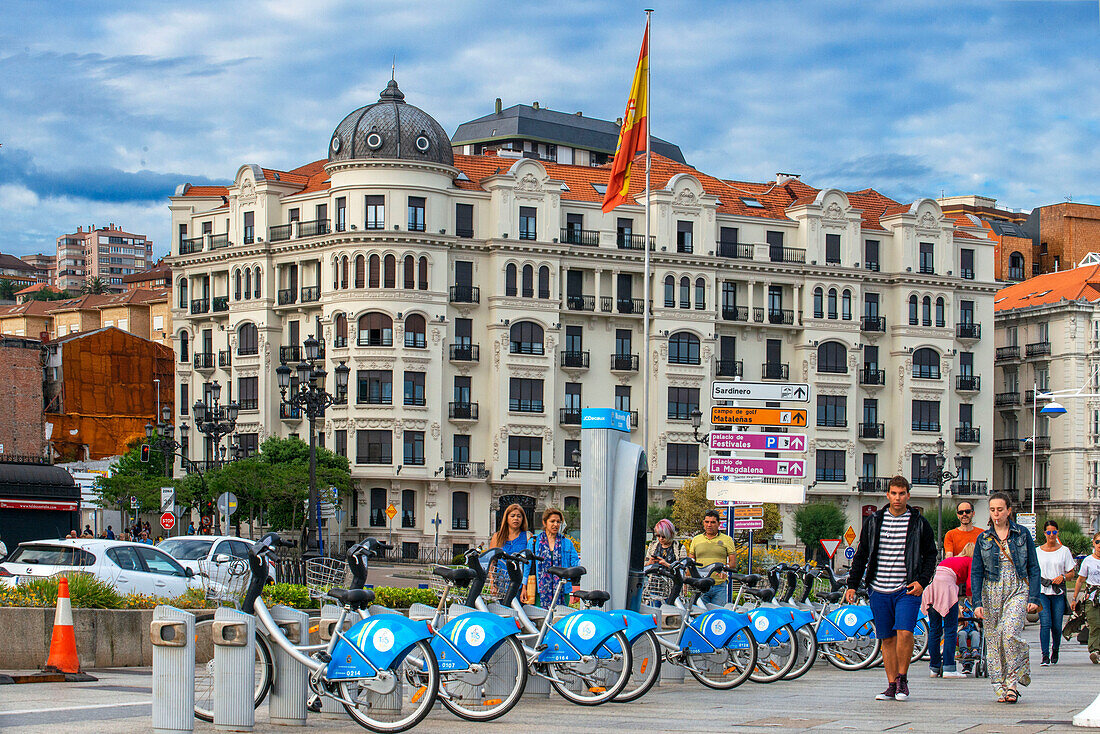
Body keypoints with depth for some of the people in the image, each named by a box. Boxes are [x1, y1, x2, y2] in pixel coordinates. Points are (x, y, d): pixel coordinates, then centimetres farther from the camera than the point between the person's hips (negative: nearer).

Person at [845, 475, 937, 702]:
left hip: (908, 590, -2)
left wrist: (922, 581, -3)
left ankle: (902, 679, 0)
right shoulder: (873, 522, 8)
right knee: (887, 639, 6)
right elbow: (861, 555, 14)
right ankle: (892, 685, 14)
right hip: (880, 590, 3)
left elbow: (930, 554, 10)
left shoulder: (919, 523, 4)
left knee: (904, 632, -18)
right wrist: (852, 585, 9)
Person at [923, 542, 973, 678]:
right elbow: (969, 585, 3)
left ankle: (934, 667, 13)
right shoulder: (970, 561, 14)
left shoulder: (948, 559, 32)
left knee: (934, 630, 12)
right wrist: (967, 594, 25)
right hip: (946, 587, -6)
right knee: (951, 630, -2)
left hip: (930, 586, 6)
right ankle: (948, 668, -8)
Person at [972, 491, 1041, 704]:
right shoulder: (983, 538, 7)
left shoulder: (1022, 534, 4)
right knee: (994, 641, -1)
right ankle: (1001, 689, 6)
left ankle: (1012, 683, -12)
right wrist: (977, 602, -5)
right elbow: (976, 572, 6)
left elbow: (1033, 568, 6)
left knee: (1010, 634, -22)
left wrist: (1034, 598, -3)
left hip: (1018, 591, -2)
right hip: (991, 592, 2)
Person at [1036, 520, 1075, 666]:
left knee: (1057, 626, 1)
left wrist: (1063, 577, -13)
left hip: (1058, 593, 0)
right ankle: (1045, 656, -13)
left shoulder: (1064, 551, 6)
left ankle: (1055, 650, 28)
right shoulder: (1038, 551, 9)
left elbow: (1071, 573, 7)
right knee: (1045, 624, -13)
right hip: (1042, 592, 0)